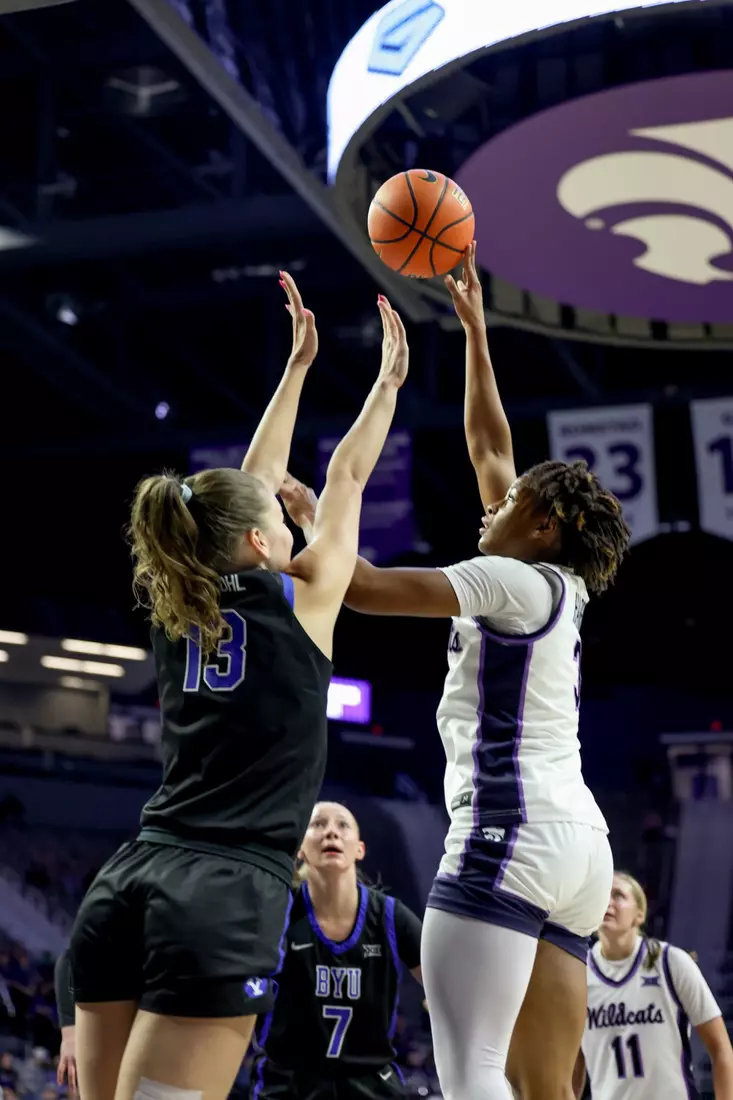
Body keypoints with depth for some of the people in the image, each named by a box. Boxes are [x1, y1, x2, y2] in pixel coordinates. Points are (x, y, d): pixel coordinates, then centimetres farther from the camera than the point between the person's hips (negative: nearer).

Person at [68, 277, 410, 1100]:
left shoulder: (175, 607, 14)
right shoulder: (299, 602, 2)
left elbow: (253, 482, 26)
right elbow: (347, 478, 16)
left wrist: (298, 363, 34)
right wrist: (390, 377, 28)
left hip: (127, 881, 6)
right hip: (227, 897, -6)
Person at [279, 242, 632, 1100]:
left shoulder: (517, 581, -3)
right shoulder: (553, 586, 20)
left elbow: (366, 589, -10)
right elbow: (487, 445, 27)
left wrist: (309, 514, 5)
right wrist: (474, 330, 31)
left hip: (511, 832, -9)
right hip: (573, 844, 9)